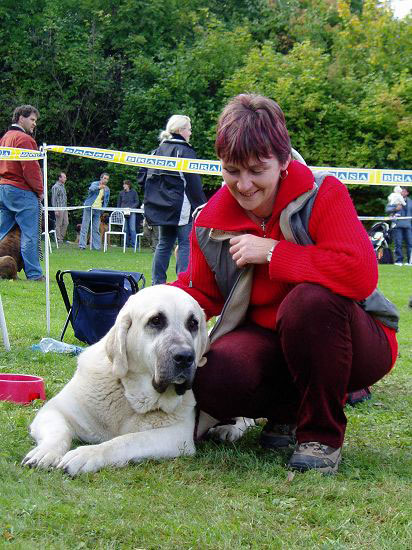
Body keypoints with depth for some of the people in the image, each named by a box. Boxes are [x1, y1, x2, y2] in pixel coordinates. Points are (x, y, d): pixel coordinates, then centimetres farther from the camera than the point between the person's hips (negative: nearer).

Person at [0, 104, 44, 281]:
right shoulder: (24, 139, -11)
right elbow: (30, 168, -17)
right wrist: (39, 190, -7)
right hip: (22, 191, -9)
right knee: (30, 234, -6)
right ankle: (34, 273, -6)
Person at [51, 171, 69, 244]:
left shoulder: (63, 186, 16)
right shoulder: (55, 187, -10)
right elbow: (54, 199, -12)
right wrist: (56, 210, -17)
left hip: (64, 208, 8)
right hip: (59, 208, -8)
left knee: (66, 223, 7)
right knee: (59, 224, -4)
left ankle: (62, 237, 15)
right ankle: (59, 239, 1)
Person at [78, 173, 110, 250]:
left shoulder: (107, 190, 11)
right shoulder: (94, 183, -2)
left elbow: (106, 201, 18)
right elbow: (91, 189, -25)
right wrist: (99, 187, -44)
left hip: (98, 210, 4)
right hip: (89, 208, -4)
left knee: (96, 229, 4)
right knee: (85, 227, -5)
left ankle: (96, 246, 7)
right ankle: (82, 245, -5)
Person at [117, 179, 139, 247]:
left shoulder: (133, 192, 4)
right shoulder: (121, 193, 11)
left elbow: (137, 202, 3)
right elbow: (119, 203, 15)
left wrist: (131, 207, -11)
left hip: (131, 213, -2)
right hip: (123, 213, 3)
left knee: (132, 228, -8)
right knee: (125, 229, 3)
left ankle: (133, 244, -7)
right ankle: (126, 244, 9)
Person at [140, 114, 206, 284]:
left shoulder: (158, 150, 14)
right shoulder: (185, 151, -9)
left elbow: (142, 175, 15)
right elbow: (193, 181, -14)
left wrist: (153, 194, 20)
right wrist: (202, 205, -10)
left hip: (161, 206, 8)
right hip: (181, 206, -8)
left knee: (164, 244, 12)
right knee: (186, 244, -4)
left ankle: (157, 283, 12)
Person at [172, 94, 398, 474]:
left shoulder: (323, 195, -18)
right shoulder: (213, 221, -1)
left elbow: (360, 274, -33)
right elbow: (200, 292, 7)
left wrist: (271, 252, -26)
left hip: (355, 340, -4)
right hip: (270, 343, 4)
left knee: (311, 298, -38)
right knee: (213, 383, -28)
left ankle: (323, 434, -15)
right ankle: (291, 412, 8)